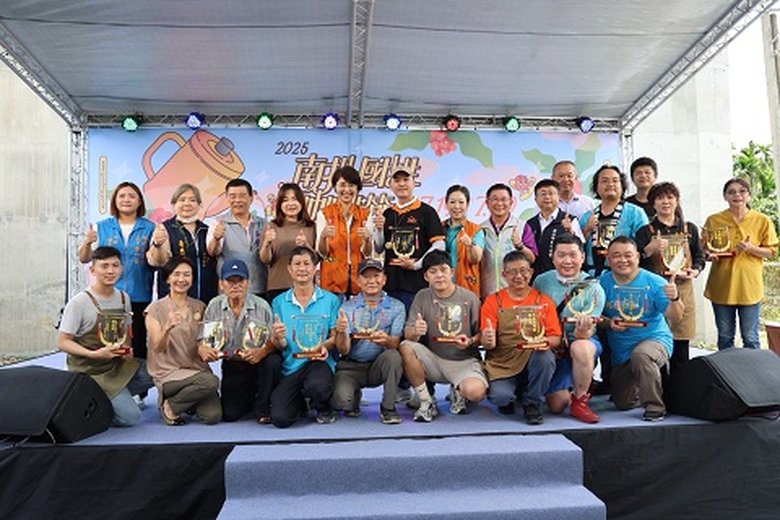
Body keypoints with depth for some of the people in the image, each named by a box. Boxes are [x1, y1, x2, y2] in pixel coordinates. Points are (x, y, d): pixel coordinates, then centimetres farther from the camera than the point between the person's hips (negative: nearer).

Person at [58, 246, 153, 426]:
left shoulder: (124, 298, 4)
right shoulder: (78, 303, -14)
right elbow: (63, 342, -12)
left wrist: (127, 349, -4)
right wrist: (95, 354, -24)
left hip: (118, 364, 6)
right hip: (90, 371, -6)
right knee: (131, 417, -13)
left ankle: (116, 396, 4)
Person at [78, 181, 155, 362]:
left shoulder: (149, 228, 6)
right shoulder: (102, 227, 9)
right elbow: (84, 259, 10)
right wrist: (87, 243, -10)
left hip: (139, 297, -1)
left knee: (138, 346, 0)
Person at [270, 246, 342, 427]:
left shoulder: (330, 299, 3)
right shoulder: (279, 302, 7)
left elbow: (334, 338, 4)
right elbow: (281, 346, 4)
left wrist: (326, 345, -19)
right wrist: (277, 337, -20)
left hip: (320, 361, -2)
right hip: (291, 366, 2)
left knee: (317, 386, -36)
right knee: (280, 418, -15)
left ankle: (324, 409, 4)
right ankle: (300, 403, 24)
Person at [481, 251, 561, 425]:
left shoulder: (543, 300, 5)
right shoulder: (493, 301, 2)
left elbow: (556, 338, 2)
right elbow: (487, 343, -2)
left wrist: (547, 342, -23)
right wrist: (488, 341, -27)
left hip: (534, 357, 2)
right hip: (503, 363, -1)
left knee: (546, 357, -32)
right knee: (500, 396, -28)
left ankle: (532, 404, -3)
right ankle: (507, 399, 14)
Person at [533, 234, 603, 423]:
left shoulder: (593, 289, -8)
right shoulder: (541, 282, -1)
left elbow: (587, 332, -13)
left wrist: (583, 331, -37)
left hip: (584, 342, -2)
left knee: (580, 348, -39)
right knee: (557, 406, -5)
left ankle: (580, 401, -14)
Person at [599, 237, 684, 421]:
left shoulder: (653, 282, -12)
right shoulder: (603, 282, -5)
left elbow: (675, 317, -17)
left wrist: (675, 298, -37)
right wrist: (609, 322, -17)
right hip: (620, 354, 4)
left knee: (640, 355, -40)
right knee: (623, 403, 12)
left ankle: (655, 406, -18)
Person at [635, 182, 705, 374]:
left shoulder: (689, 229, 12)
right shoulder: (645, 231, 4)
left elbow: (700, 257, 15)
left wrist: (695, 271, -4)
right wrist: (650, 249, -21)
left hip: (682, 290, 2)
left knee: (681, 346, 4)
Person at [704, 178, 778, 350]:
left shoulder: (762, 221, 1)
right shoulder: (713, 220, 3)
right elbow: (704, 249, 10)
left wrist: (751, 248, -15)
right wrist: (710, 254, -12)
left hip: (749, 286, -1)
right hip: (722, 286, 1)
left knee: (750, 338, 5)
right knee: (725, 337, 11)